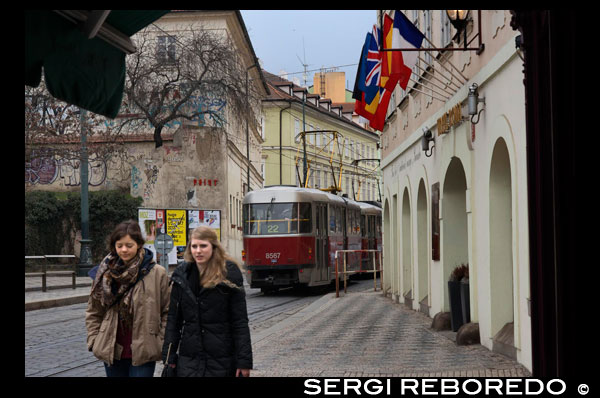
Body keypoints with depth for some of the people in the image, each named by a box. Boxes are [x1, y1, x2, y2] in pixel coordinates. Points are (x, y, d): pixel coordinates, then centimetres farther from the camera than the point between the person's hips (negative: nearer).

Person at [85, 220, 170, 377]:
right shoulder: (105, 273, 4)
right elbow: (93, 311, 12)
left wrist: (161, 343, -5)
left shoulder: (157, 273, -5)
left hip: (143, 353, -4)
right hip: (112, 352, 4)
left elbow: (168, 311, -1)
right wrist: (94, 340, 5)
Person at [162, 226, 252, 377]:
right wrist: (169, 357, 4)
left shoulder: (229, 274, -5)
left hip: (222, 359, -3)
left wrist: (244, 360, -10)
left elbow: (240, 320, -5)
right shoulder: (182, 275, 6)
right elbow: (173, 318, 9)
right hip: (189, 358, 3)